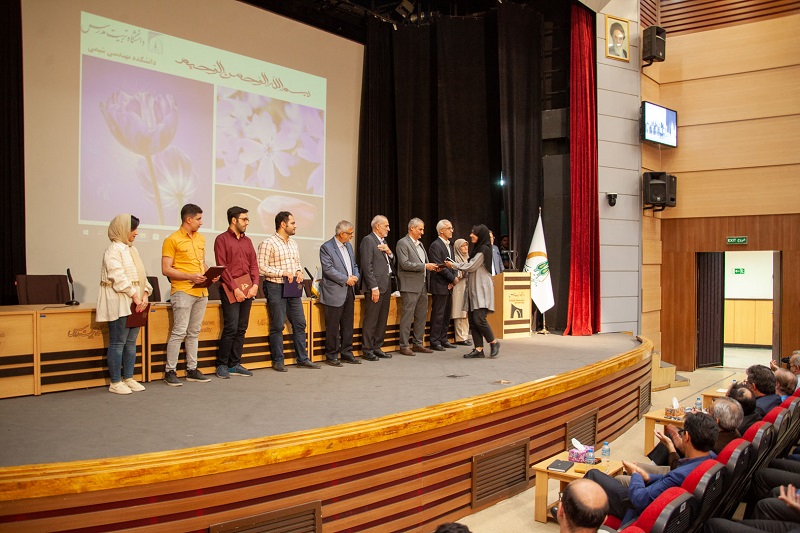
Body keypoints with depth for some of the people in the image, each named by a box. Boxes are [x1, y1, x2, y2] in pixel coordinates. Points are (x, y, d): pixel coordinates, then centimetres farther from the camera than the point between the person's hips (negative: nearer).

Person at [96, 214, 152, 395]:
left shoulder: (132, 250, 17)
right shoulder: (114, 249, -9)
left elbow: (141, 275, 15)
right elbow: (118, 276, -18)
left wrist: (145, 295, 0)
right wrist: (135, 296, -19)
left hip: (135, 304, 8)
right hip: (119, 303, -8)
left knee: (131, 342, 11)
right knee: (118, 342, -3)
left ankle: (128, 378, 18)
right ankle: (115, 383, 3)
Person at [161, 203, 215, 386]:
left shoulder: (201, 238, 15)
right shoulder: (172, 240, -7)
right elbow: (166, 269, -10)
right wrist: (190, 276, -19)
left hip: (201, 292, 7)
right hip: (183, 291, -7)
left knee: (194, 332, 11)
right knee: (179, 332, -7)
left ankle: (192, 369, 17)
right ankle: (170, 371, 1)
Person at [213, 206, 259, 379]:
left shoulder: (247, 241, 16)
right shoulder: (222, 239, -2)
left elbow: (254, 264, 13)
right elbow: (222, 267, -9)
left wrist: (255, 285, -3)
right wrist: (235, 289, -14)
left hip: (247, 288, 6)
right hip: (230, 289, -6)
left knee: (242, 328, 7)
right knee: (231, 328, -9)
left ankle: (235, 364, 15)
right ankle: (222, 365, 3)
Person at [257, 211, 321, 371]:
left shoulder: (293, 243, 15)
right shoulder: (268, 243, -10)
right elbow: (261, 267, -15)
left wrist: (299, 271, 2)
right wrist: (283, 272, -20)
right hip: (276, 288, -7)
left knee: (300, 323, 7)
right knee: (277, 326, 0)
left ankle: (302, 358, 16)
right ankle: (278, 361, 10)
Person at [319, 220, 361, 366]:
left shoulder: (348, 245, 15)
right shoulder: (326, 247, -9)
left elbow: (354, 265, 20)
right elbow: (328, 269, -16)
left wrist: (355, 276, -1)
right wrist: (346, 279, -16)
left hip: (349, 291, 7)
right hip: (335, 293, -7)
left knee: (348, 325, 12)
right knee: (333, 327, 0)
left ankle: (347, 353, 20)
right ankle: (331, 356, 9)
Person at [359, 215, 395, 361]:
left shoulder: (383, 242, 20)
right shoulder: (368, 241, -8)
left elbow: (391, 263, 22)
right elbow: (367, 266, -15)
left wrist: (389, 252, 1)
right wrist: (374, 287, -19)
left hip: (386, 286, 9)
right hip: (375, 287, -9)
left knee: (382, 320, 12)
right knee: (371, 320, -5)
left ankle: (377, 348, 20)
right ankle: (367, 350, 2)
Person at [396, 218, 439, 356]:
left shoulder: (420, 244, 19)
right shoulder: (403, 243, -7)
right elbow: (404, 264, -17)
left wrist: (432, 267, 3)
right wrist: (424, 266, -17)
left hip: (422, 285, 8)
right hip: (410, 286, -8)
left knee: (422, 316, 10)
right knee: (407, 316, -5)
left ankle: (418, 343, 18)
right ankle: (404, 346, 1)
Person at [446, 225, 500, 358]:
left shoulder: (484, 249, -10)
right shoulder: (477, 249, 20)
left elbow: (471, 266, -11)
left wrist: (453, 265, 0)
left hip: (482, 289, -9)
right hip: (473, 289, 9)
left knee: (479, 319, -15)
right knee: (472, 321, 3)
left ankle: (494, 342, 3)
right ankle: (479, 349, 5)